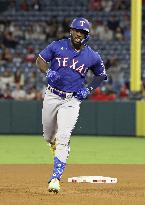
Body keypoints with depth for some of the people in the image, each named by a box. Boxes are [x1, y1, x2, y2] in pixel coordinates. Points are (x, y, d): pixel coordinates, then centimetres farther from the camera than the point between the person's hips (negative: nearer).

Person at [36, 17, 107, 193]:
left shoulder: (92, 57, -1)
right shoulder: (57, 46, -3)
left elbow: (101, 75, 14)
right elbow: (40, 60, 5)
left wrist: (89, 89, -1)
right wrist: (48, 72, -16)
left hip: (72, 101, -2)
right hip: (52, 97, 2)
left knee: (63, 138, -16)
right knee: (49, 136, 13)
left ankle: (55, 178, -18)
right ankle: (56, 145, 52)